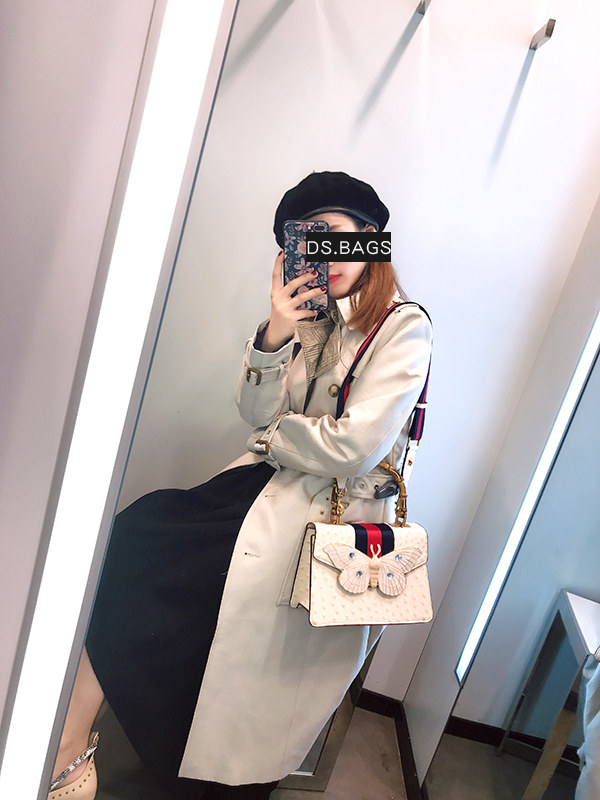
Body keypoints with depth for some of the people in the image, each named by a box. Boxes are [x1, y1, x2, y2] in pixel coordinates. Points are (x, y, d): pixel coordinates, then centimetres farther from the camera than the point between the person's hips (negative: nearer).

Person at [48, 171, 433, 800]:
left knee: (144, 545, -20)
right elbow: (255, 413, 5)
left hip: (333, 506, -6)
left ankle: (72, 745, 1)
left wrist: (272, 436, -1)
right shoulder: (311, 312, 12)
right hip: (271, 478, 6)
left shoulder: (404, 328, -7)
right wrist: (273, 335, -10)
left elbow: (353, 451, -16)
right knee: (139, 527, -16)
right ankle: (70, 739, -6)